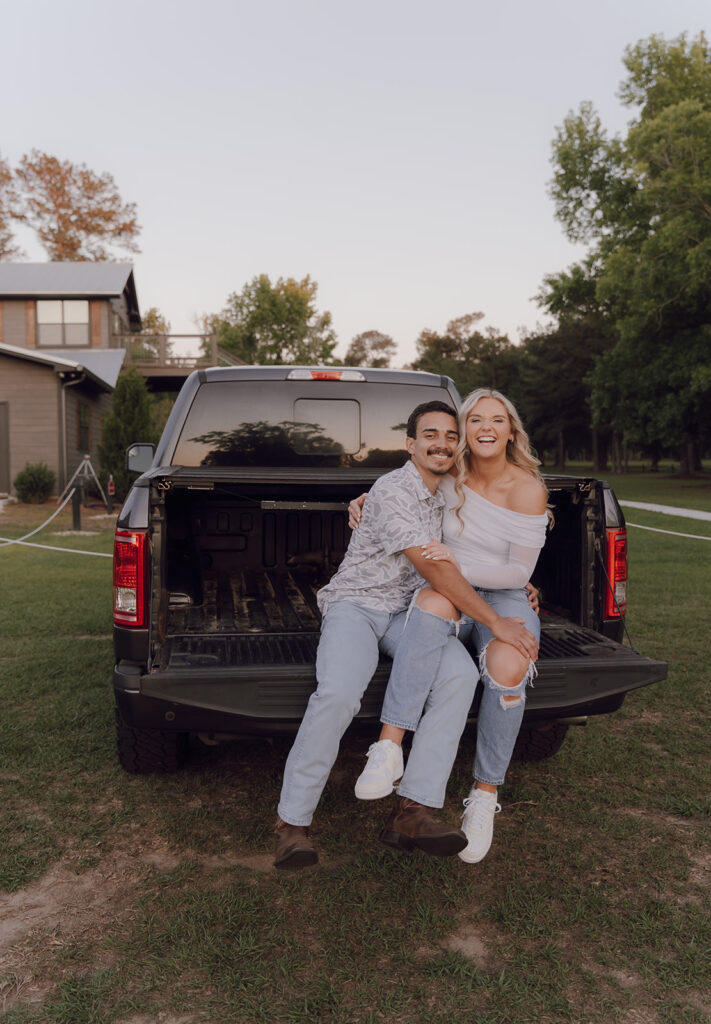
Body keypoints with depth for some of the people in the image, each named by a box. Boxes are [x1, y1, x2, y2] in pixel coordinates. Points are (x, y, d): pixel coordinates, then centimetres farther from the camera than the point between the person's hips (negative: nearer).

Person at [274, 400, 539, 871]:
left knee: (460, 673, -24)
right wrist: (497, 623, -22)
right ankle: (292, 821, -13)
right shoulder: (392, 491, -15)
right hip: (355, 604, -6)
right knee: (339, 693, -32)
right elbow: (434, 568, -22)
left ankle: (413, 810, -23)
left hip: (409, 611, 6)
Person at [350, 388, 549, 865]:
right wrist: (369, 501, 6)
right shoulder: (452, 476, 2)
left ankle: (486, 795, -12)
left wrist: (460, 565, -23)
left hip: (506, 598, -2)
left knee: (508, 673, -36)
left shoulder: (528, 490, -9)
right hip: (452, 595, 2)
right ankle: (389, 749, -43)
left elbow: (519, 573, -10)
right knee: (432, 599, -38)